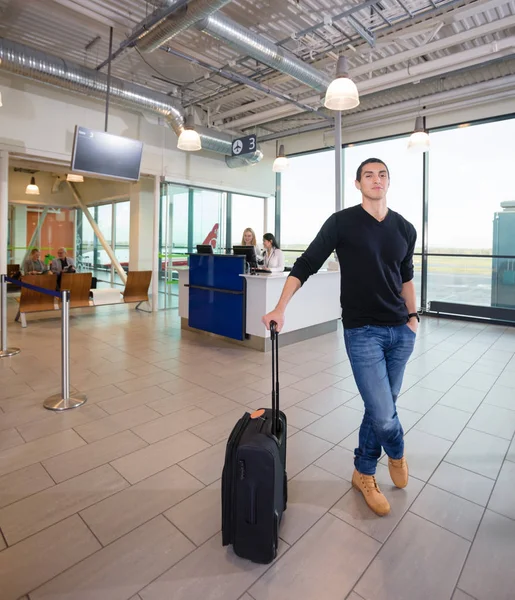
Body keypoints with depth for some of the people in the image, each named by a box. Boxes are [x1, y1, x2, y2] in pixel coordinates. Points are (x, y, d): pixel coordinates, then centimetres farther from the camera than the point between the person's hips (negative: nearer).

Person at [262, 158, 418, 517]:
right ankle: (397, 453, 31)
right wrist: (280, 309, -14)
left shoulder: (405, 229, 8)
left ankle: (364, 474, 35)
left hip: (401, 332, 5)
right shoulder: (341, 223, -6)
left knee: (381, 407, 12)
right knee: (384, 414, -6)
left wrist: (413, 316, 14)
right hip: (362, 332, -4)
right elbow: (306, 265, -7)